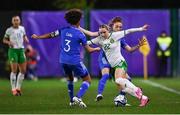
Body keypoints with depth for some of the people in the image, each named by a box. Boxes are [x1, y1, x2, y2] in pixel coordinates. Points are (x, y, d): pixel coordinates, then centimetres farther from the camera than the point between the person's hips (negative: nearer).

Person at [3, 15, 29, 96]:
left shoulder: (22, 28, 6)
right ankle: (13, 89, -2)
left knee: (23, 70, 3)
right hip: (13, 50, -5)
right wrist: (9, 42, -17)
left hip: (21, 50, 5)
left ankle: (18, 88, 18)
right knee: (14, 70, -10)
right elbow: (4, 40, 3)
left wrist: (26, 39, 0)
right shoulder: (9, 30, -5)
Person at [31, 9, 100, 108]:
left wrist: (37, 37, 27)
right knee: (87, 80, 5)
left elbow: (50, 35, 12)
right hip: (75, 61, -5)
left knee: (70, 78, 29)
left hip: (63, 60, 5)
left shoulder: (63, 30, 1)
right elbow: (89, 49, -4)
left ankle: (72, 100, 28)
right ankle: (78, 97, -16)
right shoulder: (80, 34, -11)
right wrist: (97, 49, 17)